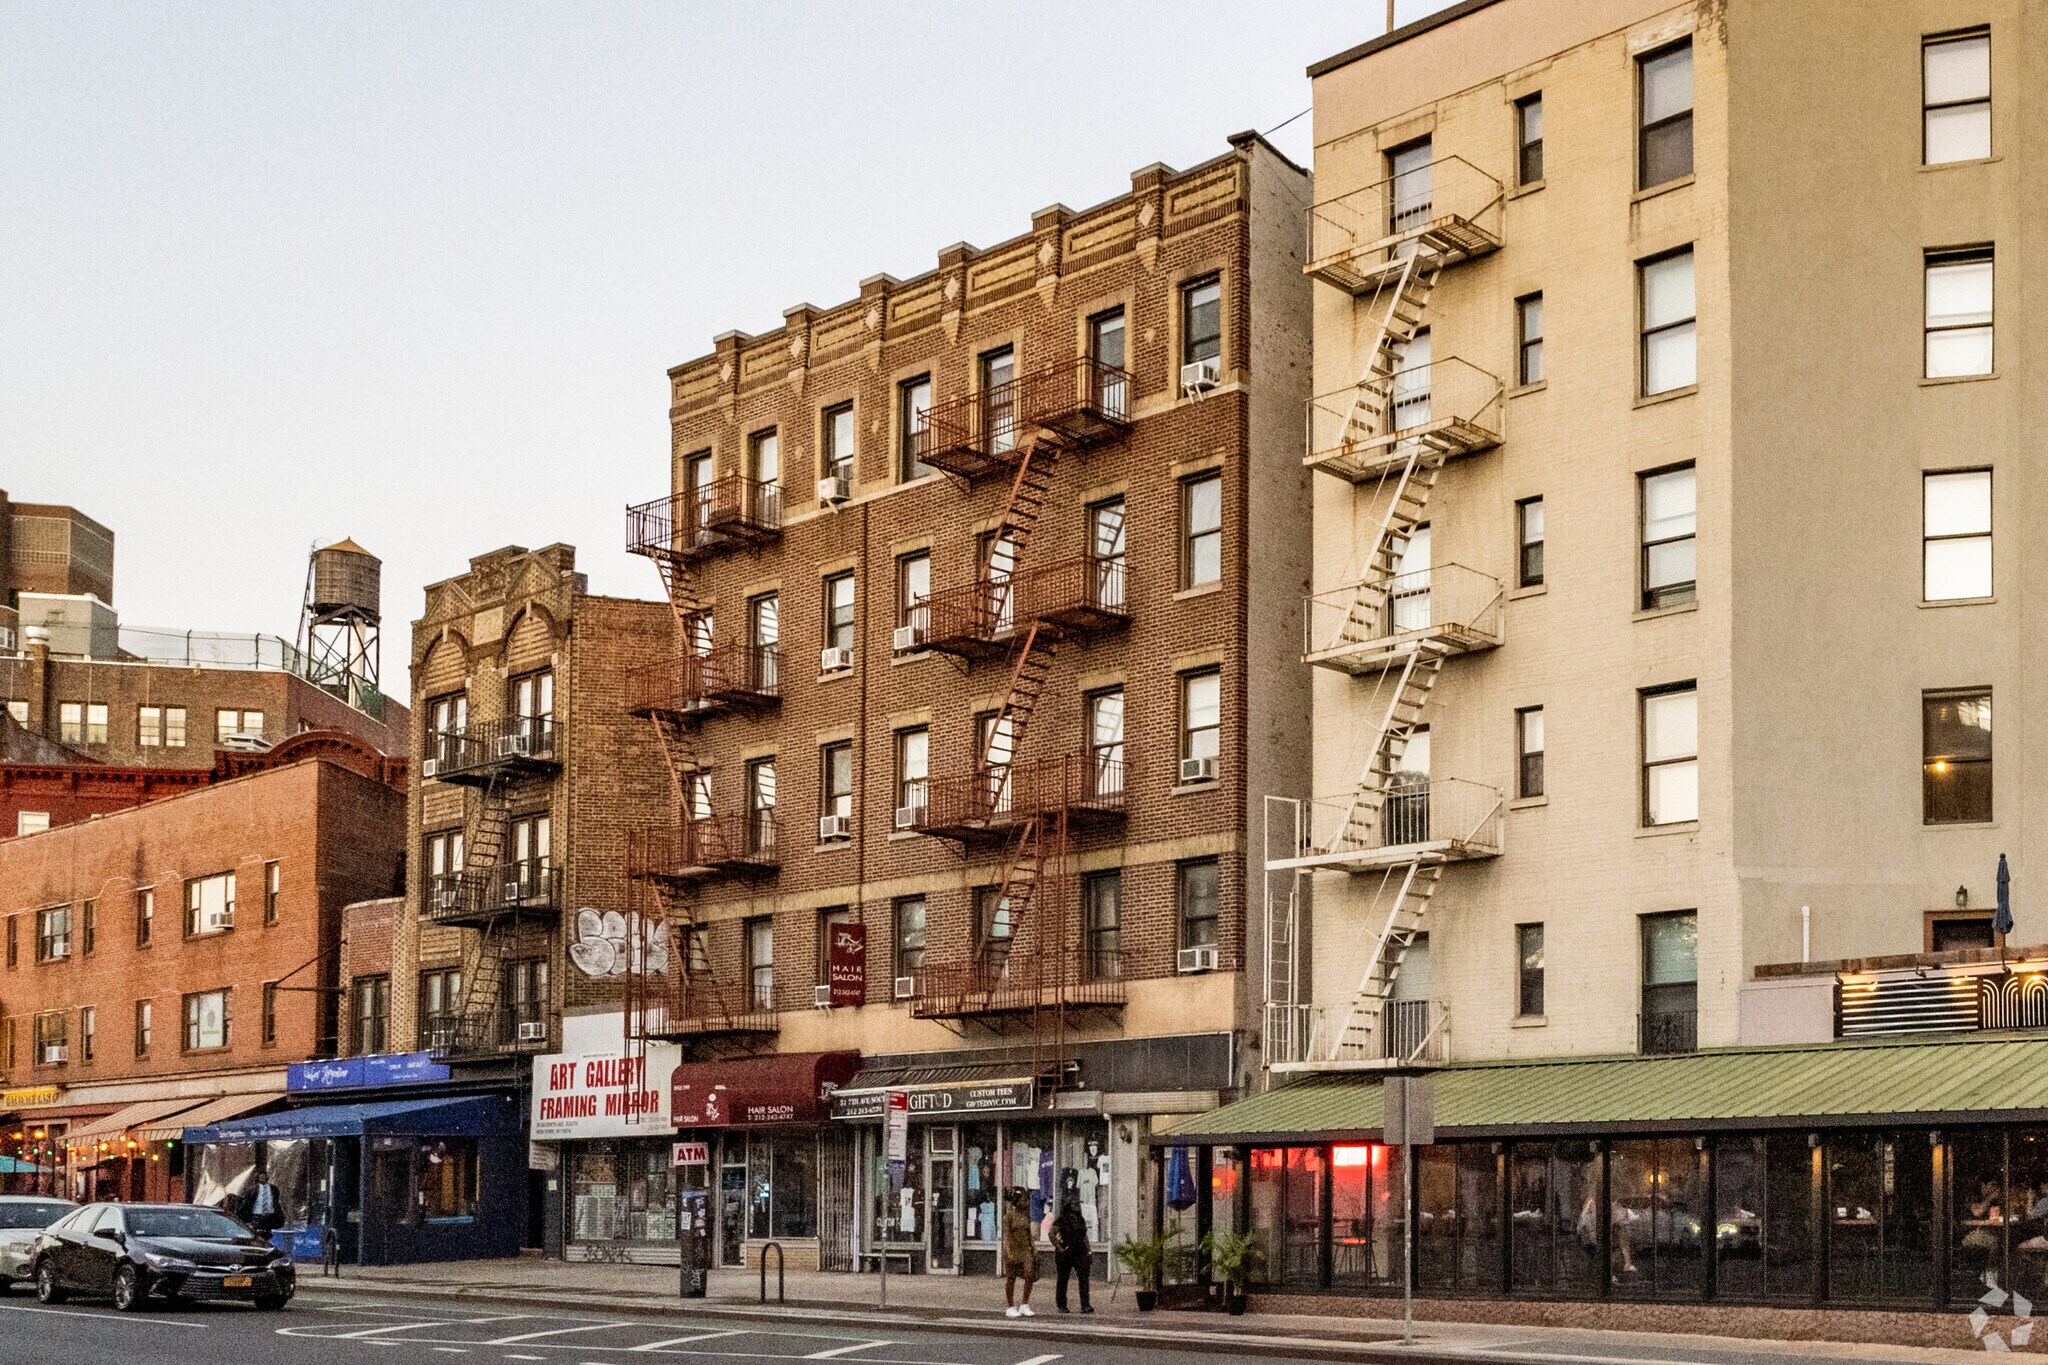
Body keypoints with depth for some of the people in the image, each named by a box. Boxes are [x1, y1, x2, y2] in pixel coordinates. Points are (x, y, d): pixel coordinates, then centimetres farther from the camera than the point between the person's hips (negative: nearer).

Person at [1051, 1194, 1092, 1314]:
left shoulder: (1081, 1219, 13)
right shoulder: (1062, 1219, -5)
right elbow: (1052, 1234, -9)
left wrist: (1088, 1250, 14)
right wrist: (1059, 1248, -14)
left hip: (1080, 1252, 4)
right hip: (1066, 1253, -4)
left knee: (1084, 1276, -10)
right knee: (1063, 1279, 5)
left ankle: (1085, 1305, -14)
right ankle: (1061, 1306, 17)